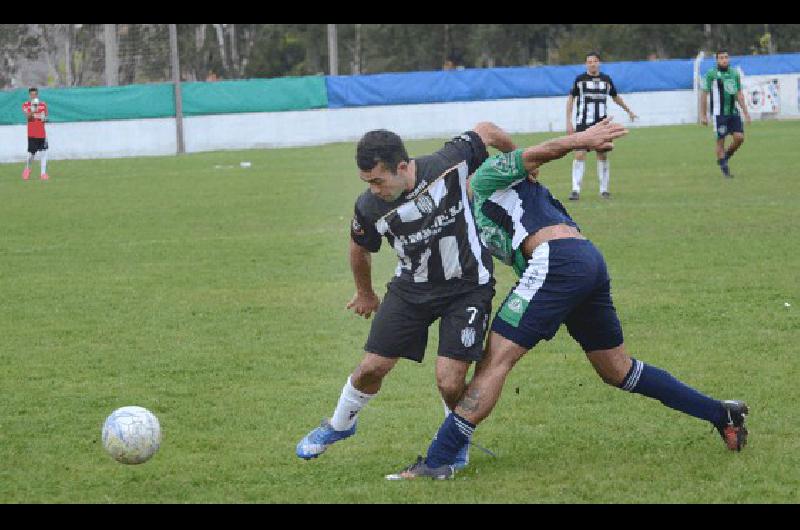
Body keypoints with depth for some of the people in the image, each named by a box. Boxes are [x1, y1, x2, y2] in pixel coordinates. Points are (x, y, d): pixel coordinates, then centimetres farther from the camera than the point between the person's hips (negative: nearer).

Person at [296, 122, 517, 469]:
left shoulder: (447, 165, -26)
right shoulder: (369, 207, -17)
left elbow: (487, 131, -7)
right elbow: (359, 249, 6)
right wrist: (365, 293, 21)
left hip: (468, 286, -2)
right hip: (412, 286, 2)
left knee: (450, 382, -13)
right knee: (372, 367, 2)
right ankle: (339, 425, 34)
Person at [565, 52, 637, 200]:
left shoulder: (606, 79, 8)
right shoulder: (580, 79, 0)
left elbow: (615, 97, 24)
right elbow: (570, 99, 4)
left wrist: (628, 111, 33)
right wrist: (569, 122, -3)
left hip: (601, 124, 3)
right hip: (583, 124, -3)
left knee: (603, 155, 4)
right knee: (580, 155, -10)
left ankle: (604, 189, 14)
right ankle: (576, 190, -9)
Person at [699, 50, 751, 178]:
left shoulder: (735, 73, 11)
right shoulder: (711, 74, -4)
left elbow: (739, 94, 16)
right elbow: (704, 95, -2)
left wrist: (745, 112, 11)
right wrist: (703, 115, -5)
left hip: (733, 112, 4)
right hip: (719, 113, -4)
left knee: (739, 137, -5)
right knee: (721, 141, -2)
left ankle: (726, 156, 21)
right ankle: (724, 169, 7)